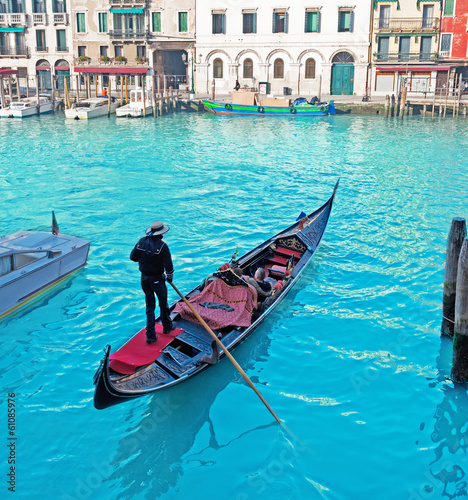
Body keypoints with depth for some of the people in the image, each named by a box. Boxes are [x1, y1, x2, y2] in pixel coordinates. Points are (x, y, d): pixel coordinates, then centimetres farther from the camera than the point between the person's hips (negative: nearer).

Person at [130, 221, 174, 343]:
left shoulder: (141, 242, -3)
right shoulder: (162, 245, -19)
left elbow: (133, 257, 5)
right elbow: (168, 265, -19)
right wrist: (170, 277, -1)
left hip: (144, 278, 5)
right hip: (157, 280, -5)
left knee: (150, 306, 13)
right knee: (163, 304, 17)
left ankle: (150, 335, 11)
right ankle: (167, 327, 37)